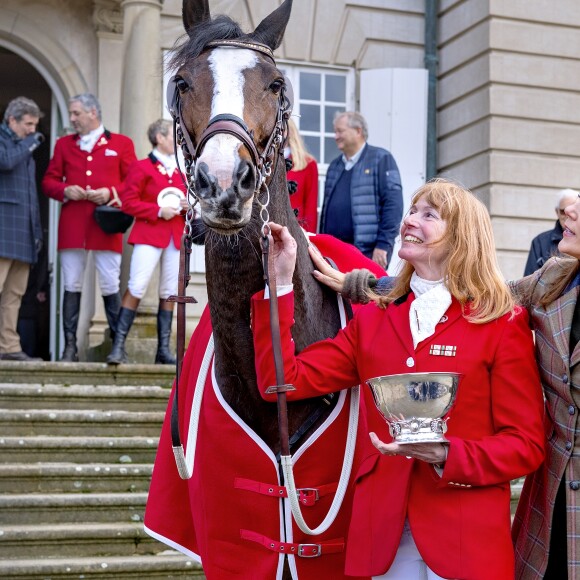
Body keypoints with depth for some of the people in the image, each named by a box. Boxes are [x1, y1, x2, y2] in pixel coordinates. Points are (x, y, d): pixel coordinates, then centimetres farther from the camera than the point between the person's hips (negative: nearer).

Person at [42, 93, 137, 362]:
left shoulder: (121, 143, 9)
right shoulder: (64, 144, 16)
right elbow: (49, 181, 14)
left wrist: (110, 193, -10)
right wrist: (65, 190, -6)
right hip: (71, 225, 2)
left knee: (110, 286, -2)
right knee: (72, 286, 2)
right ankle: (70, 345, 5)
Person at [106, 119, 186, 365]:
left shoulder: (181, 171, 17)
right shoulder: (141, 167, 0)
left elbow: (189, 199, 26)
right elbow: (129, 203, -6)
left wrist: (189, 206, 2)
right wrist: (159, 211, -14)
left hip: (177, 238, 6)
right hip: (149, 235, -5)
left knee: (170, 293, 4)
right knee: (136, 288, -13)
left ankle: (163, 350, 8)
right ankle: (118, 346, -10)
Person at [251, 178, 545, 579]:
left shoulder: (503, 323, -1)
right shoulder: (372, 320, 10)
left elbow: (527, 445, -5)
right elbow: (283, 381, 1)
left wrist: (446, 455, -21)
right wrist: (280, 282, -2)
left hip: (466, 536, -3)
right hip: (382, 529, 4)